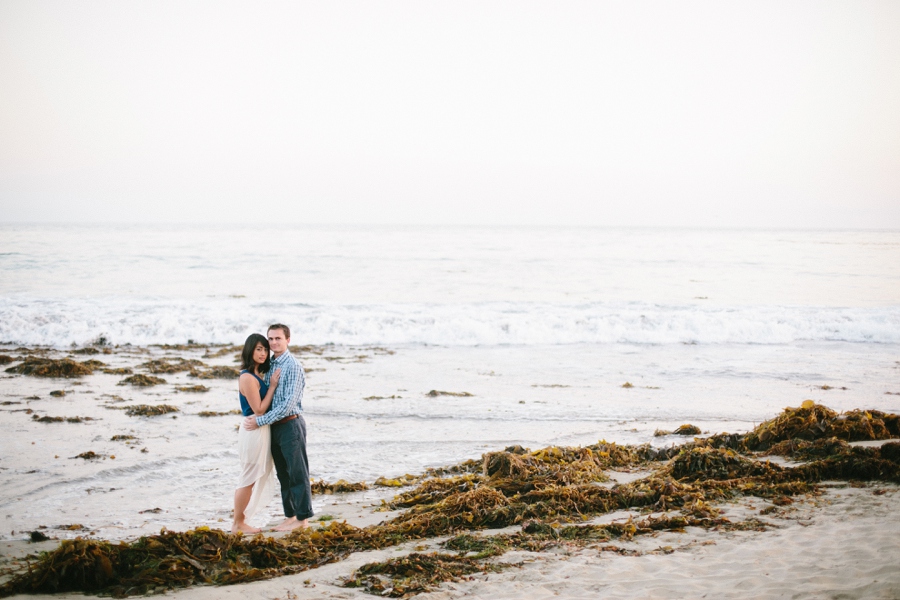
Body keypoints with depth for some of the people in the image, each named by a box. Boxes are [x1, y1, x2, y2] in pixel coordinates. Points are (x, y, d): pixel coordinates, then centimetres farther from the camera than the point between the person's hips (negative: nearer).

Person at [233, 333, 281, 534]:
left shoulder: (257, 375, 12)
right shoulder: (247, 378, -18)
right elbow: (259, 410, -17)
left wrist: (272, 384, 4)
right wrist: (272, 386, -15)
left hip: (260, 431, 10)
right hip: (253, 432, -10)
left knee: (255, 480, 16)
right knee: (248, 480, 0)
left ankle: (241, 522, 24)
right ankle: (238, 524, 10)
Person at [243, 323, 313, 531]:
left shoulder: (292, 366, -14)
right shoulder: (269, 365, 10)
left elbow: (288, 403, -19)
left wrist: (260, 421, -18)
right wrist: (254, 418, 3)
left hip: (290, 425, -8)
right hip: (275, 427, 8)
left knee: (298, 473, 1)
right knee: (283, 474, 14)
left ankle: (303, 517, 8)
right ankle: (290, 515, 23)